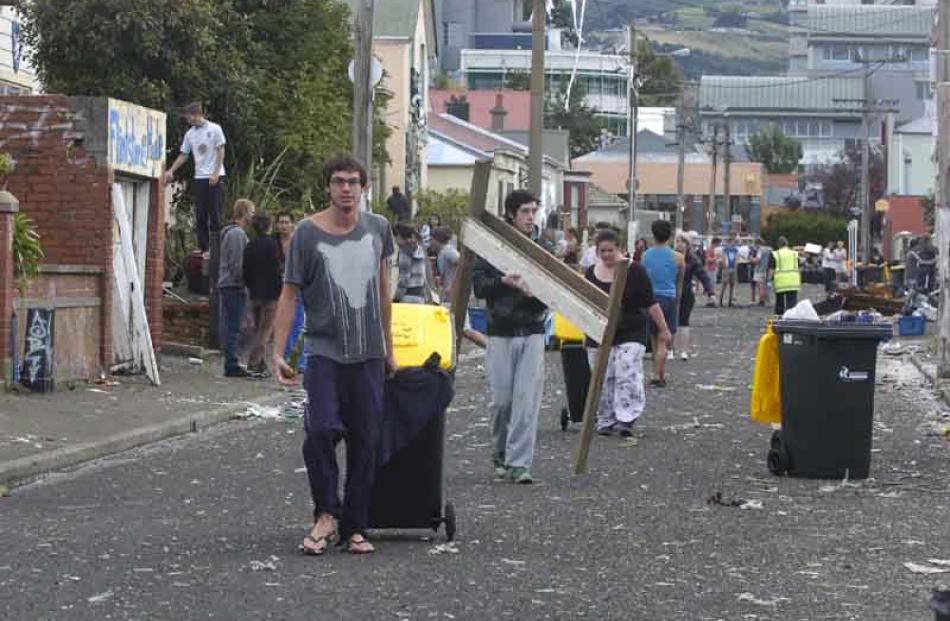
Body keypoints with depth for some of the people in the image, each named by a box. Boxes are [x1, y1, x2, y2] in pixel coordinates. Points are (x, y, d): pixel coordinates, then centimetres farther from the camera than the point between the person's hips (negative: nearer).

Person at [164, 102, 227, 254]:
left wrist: (216, 173, -13)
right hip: (199, 177, 6)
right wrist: (171, 171, 6)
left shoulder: (214, 129, -4)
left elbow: (220, 152, -6)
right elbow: (183, 155, 16)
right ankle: (203, 247, 8)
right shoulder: (190, 134, 11)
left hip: (215, 177, -5)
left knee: (215, 213, -5)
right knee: (200, 214, 4)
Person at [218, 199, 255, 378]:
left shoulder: (230, 232, 18)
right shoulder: (237, 233, -14)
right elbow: (237, 264, -18)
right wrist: (242, 284, -14)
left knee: (229, 327, 11)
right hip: (235, 286, -10)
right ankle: (232, 365, -7)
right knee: (233, 327, -8)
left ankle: (230, 364, 15)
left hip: (226, 285, 10)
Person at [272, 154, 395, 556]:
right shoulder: (308, 233, -4)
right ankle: (326, 514, 1)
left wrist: (389, 351, 18)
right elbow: (289, 295, -1)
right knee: (320, 431, -18)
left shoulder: (377, 228, 7)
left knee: (366, 442, 3)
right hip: (324, 350, -3)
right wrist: (278, 353, -7)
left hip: (368, 354, 3)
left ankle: (354, 528, 13)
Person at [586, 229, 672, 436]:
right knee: (603, 382, 4)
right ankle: (605, 421, 12)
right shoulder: (591, 273, 5)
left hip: (630, 335, -4)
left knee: (627, 377, -15)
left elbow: (650, 303, -3)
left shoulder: (634, 271, -6)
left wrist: (663, 329, -3)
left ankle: (625, 420, -16)